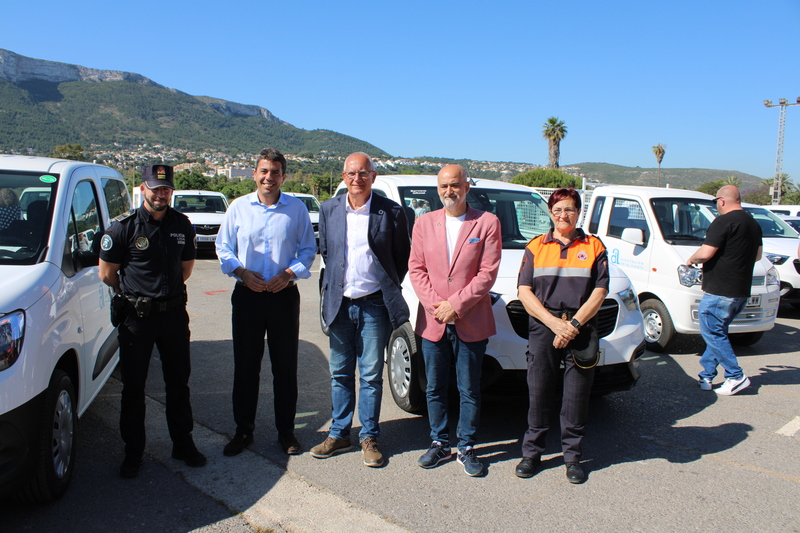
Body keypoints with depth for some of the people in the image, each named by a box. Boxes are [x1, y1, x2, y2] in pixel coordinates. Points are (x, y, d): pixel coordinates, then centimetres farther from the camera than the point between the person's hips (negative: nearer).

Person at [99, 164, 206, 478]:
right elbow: (106, 273, 0)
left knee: (178, 382, 12)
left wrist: (166, 291, 12)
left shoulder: (182, 225, 4)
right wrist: (134, 295, 9)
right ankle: (133, 452, 22)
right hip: (136, 316, -3)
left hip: (174, 312, 3)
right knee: (133, 386, 8)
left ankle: (183, 444, 26)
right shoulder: (124, 226, -7)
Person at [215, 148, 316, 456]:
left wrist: (289, 274, -12)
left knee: (285, 366, 6)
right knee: (245, 366, 7)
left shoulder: (297, 208, 2)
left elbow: (308, 249, 5)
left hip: (284, 296, -1)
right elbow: (223, 248, 7)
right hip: (247, 295, 1)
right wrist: (243, 273, -10)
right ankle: (243, 431, 22)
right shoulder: (238, 207, 5)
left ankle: (286, 431, 20)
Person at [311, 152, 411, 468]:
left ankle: (369, 438, 18)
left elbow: (403, 257, 3)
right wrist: (334, 285, 9)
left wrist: (389, 288, 2)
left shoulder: (391, 212, -5)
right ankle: (339, 435, 24)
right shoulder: (329, 210, 4)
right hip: (339, 303, 3)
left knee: (371, 376, 5)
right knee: (340, 374, 12)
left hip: (374, 305, -3)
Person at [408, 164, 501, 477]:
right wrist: (433, 304, -8)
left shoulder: (487, 223, -2)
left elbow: (488, 272, -8)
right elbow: (416, 268, 5)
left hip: (471, 323, -2)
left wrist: (456, 305, -13)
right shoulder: (424, 223, 8)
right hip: (432, 322, 3)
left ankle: (466, 448, 22)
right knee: (435, 389, 12)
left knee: (469, 391, 8)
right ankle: (439, 444, 27)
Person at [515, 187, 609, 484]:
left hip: (581, 330, 0)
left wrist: (574, 324, -13)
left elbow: (599, 293, 1)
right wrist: (554, 323, -12)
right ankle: (532, 452, 18)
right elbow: (524, 292, 1)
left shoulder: (594, 247, 9)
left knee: (577, 396, 5)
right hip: (542, 328, 0)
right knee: (539, 393, 4)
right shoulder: (535, 247, 9)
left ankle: (572, 456, 19)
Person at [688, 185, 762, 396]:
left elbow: (705, 253, -20)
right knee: (717, 333, 17)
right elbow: (757, 255, 24)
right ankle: (706, 376, 21)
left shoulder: (724, 222, -16)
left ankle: (736, 377, 3)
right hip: (742, 292, 9)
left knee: (712, 333, 2)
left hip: (720, 291, -9)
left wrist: (692, 260, -1)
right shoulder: (753, 223, 13)